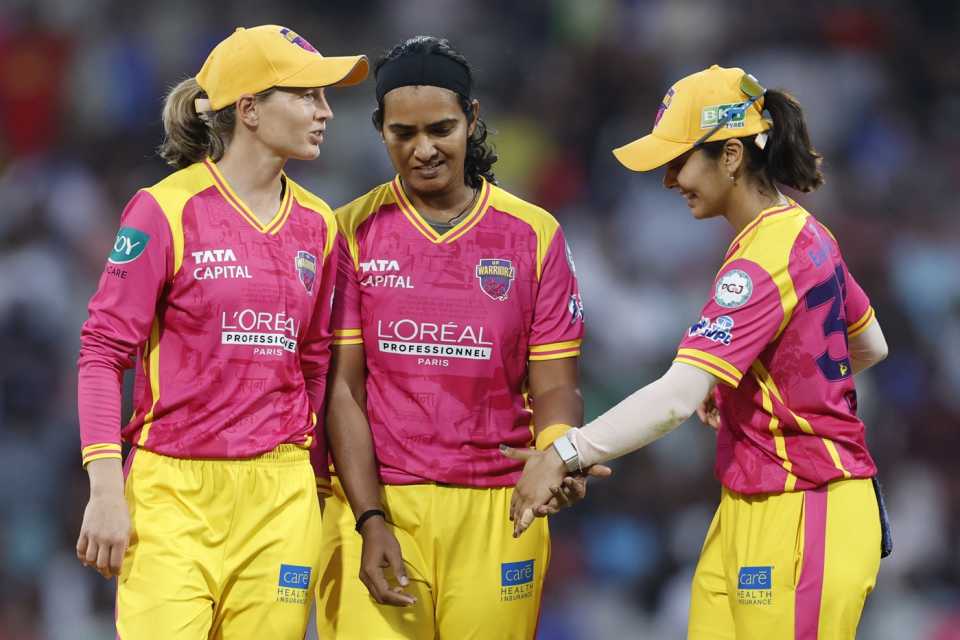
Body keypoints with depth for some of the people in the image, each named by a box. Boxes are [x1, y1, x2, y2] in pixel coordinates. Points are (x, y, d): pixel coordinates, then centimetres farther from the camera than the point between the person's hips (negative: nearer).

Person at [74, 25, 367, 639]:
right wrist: (106, 489, -11)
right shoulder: (166, 209, -4)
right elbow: (103, 351, -5)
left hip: (281, 493, 4)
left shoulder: (317, 225, 11)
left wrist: (319, 491, 17)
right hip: (174, 490, -4)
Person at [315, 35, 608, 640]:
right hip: (376, 504, -1)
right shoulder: (354, 232, 4)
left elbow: (554, 385, 6)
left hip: (497, 514, 1)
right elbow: (344, 388, 0)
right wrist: (371, 521, -10)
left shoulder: (535, 234, 6)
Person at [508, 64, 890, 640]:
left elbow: (678, 395, -28)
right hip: (749, 511, 10)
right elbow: (870, 347, 26)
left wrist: (564, 455, -29)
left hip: (799, 521, -10)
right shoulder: (808, 236, 11)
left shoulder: (766, 258, -19)